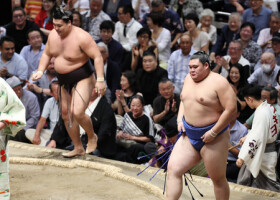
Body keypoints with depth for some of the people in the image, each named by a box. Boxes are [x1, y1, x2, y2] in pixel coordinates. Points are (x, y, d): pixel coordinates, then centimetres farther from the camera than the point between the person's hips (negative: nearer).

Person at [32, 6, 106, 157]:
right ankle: (78, 148, 23)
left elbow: (97, 57, -21)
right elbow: (47, 54, 14)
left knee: (77, 112, -22)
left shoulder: (81, 37, -21)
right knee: (66, 114, 10)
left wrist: (100, 80, -27)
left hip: (82, 78, -8)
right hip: (64, 81, 8)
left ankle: (92, 137, 8)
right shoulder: (53, 34, 0)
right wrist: (40, 71, -1)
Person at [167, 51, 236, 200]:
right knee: (173, 169, -5)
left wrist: (213, 132, -20)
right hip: (189, 136, 7)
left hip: (213, 138, -7)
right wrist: (180, 119, 8)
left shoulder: (218, 82, -14)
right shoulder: (188, 79, 10)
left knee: (218, 179, 3)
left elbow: (231, 109, -19)